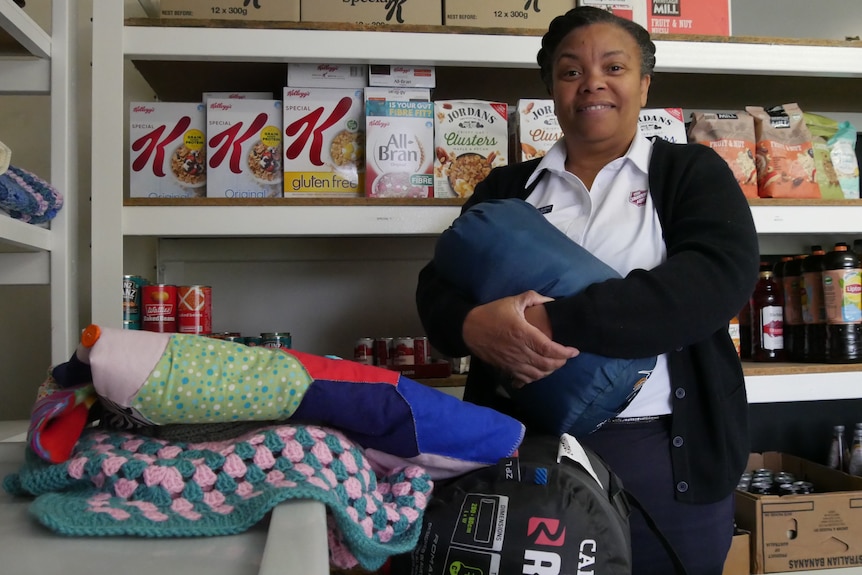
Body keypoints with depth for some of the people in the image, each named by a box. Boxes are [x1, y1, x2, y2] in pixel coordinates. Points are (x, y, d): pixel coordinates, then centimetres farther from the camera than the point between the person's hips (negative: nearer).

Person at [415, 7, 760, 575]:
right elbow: (438, 286, 4)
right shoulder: (506, 188, 9)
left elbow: (720, 277, -15)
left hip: (666, 456, -1)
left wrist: (556, 324, -25)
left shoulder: (692, 172, 2)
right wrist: (473, 324, -22)